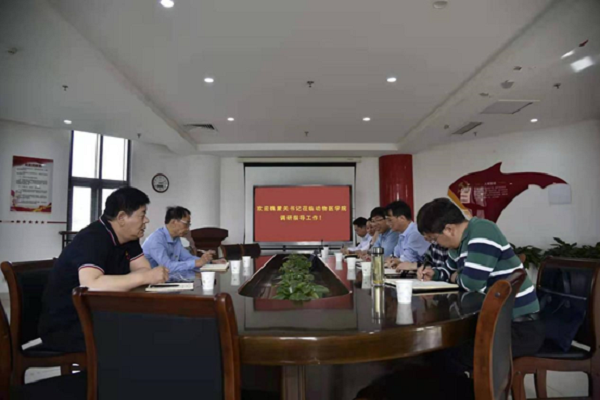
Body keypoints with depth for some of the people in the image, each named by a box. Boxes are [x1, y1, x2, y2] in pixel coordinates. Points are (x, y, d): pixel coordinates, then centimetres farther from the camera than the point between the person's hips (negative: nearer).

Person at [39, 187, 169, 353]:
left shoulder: (128, 238, 2)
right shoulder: (92, 239, -24)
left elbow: (145, 270, -1)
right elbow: (91, 284, -40)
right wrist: (144, 277, -37)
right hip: (64, 327, -7)